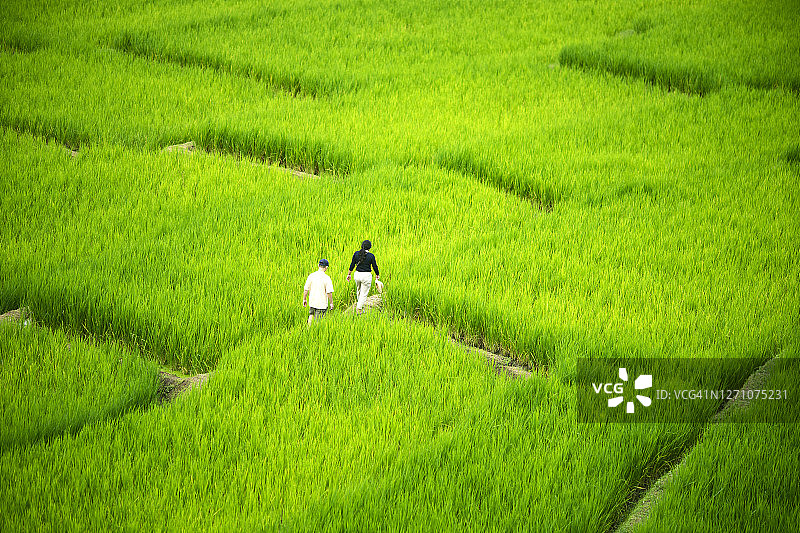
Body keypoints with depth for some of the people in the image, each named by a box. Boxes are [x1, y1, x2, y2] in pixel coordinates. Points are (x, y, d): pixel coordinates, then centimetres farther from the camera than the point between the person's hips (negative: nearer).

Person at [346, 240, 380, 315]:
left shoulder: (356, 253, -3)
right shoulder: (371, 256, -12)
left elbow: (352, 264, 3)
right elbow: (374, 266, -3)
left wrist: (349, 274, 14)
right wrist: (377, 275, 15)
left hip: (357, 274, 4)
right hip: (366, 275, -4)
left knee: (358, 290, 28)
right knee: (364, 293, 5)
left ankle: (359, 303, 45)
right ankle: (359, 308, -1)